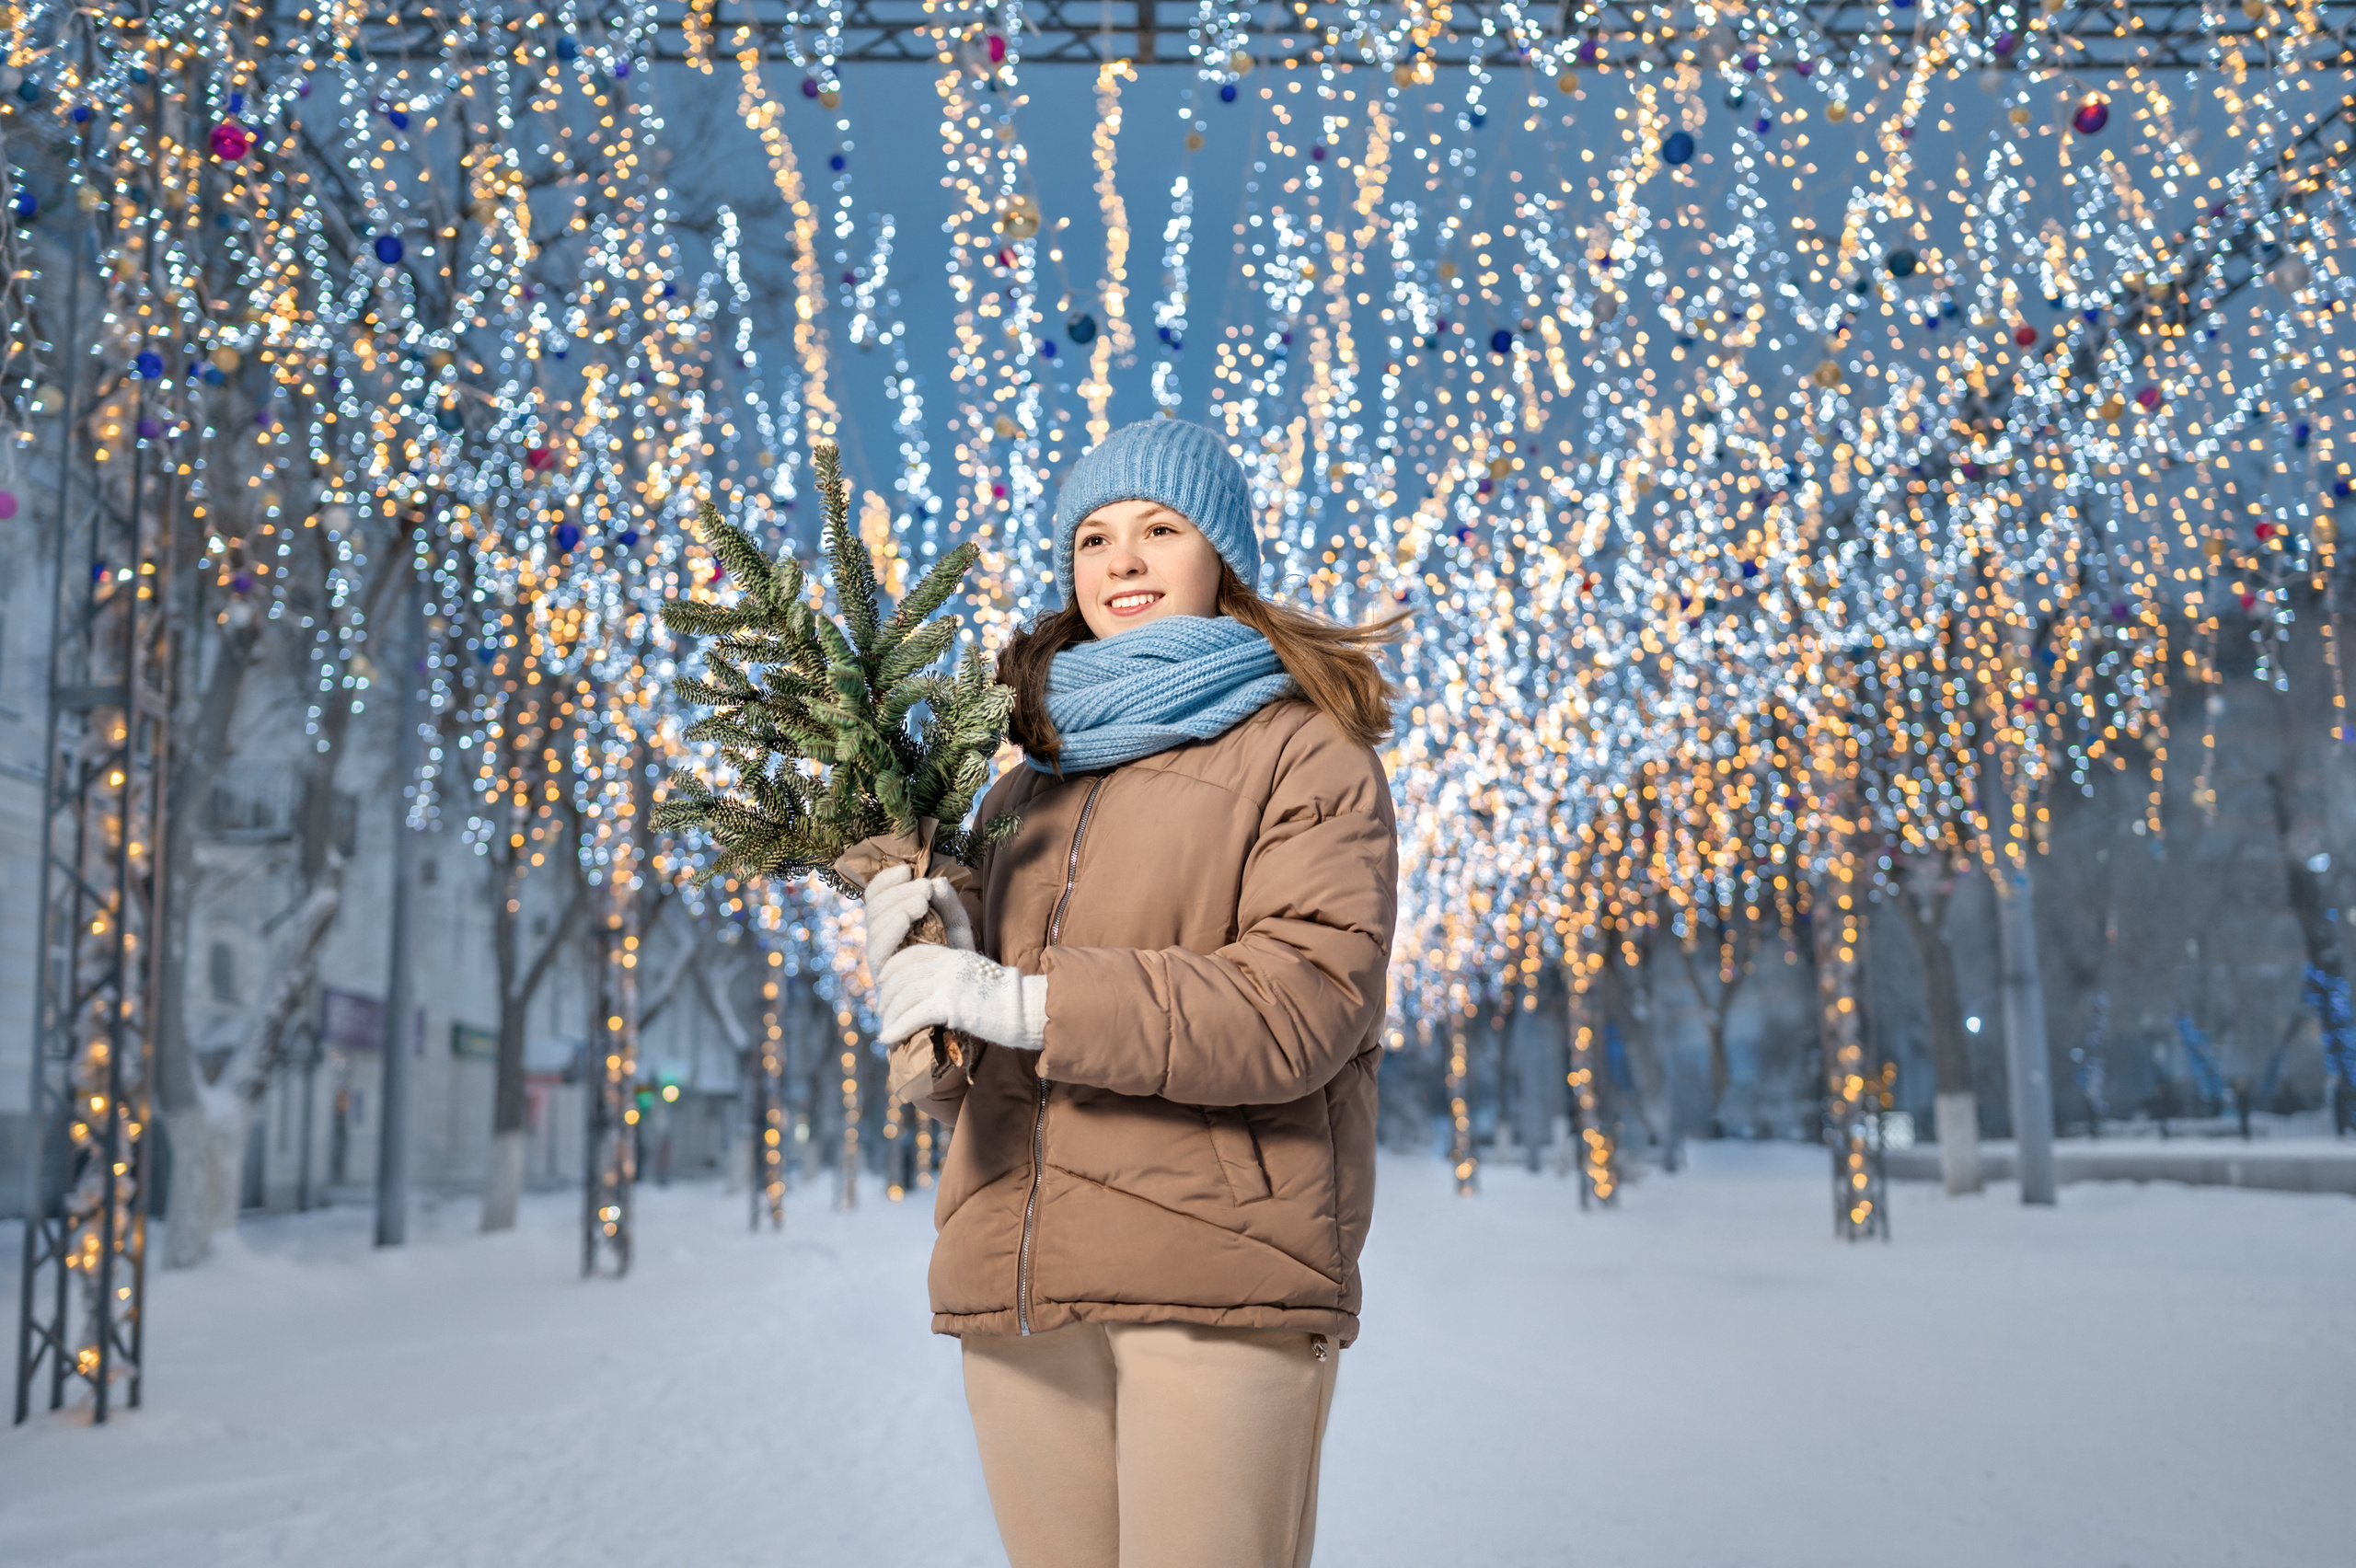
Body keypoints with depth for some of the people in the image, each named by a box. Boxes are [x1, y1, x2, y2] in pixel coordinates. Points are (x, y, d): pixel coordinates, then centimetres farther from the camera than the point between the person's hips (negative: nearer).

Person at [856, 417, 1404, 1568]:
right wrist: (936, 948, -4)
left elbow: (1304, 1000, -13)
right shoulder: (1030, 784, 19)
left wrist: (1026, 1002, -18)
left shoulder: (1307, 752, 2)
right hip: (1016, 1278, 5)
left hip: (1222, 1270, -5)